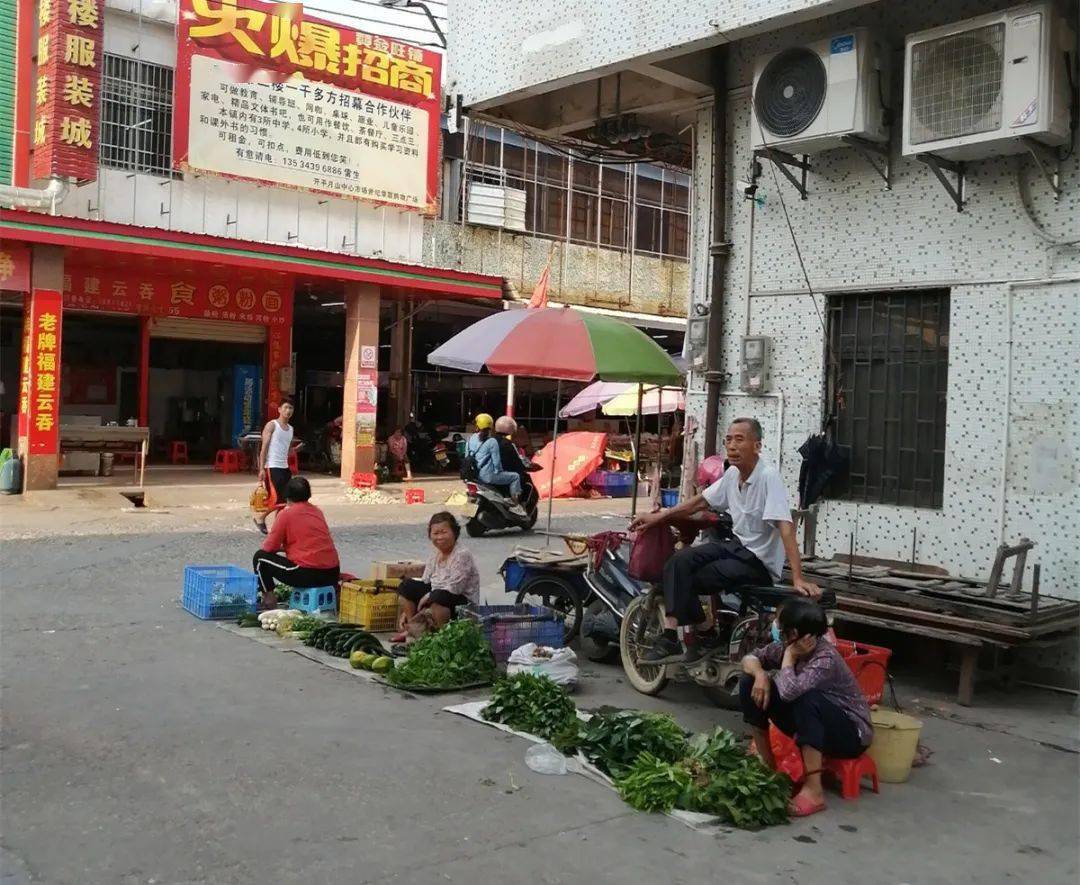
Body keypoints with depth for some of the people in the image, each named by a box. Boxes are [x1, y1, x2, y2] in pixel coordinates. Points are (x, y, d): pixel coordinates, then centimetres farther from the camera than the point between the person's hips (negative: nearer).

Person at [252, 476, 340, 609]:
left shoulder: (286, 514, -2)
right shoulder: (317, 511, 16)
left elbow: (269, 547, 0)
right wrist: (285, 547, 32)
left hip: (307, 574, -6)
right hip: (332, 575, 6)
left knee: (260, 557, 10)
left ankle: (269, 598, 8)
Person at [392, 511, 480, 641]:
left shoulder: (462, 554, -18)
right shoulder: (435, 555, 6)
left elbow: (454, 588, -23)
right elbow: (425, 584, 9)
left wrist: (428, 596, -13)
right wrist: (407, 611, 2)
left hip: (464, 603, -8)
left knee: (438, 596, -38)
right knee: (408, 585, 3)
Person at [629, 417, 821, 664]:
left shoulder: (768, 477, -22)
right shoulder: (733, 473, 3)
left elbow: (785, 528, -30)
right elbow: (701, 501, 17)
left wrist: (798, 579, -37)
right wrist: (659, 517, 12)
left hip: (759, 562, -8)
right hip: (736, 544, 8)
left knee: (689, 581, -15)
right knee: (679, 562, -14)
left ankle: (706, 637, 6)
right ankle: (670, 638, -17)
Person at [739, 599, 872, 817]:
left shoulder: (825, 658, -30)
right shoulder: (787, 646, -9)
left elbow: (789, 691, -43)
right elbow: (750, 658, 3)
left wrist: (789, 655, -28)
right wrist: (760, 675, -18)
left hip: (850, 733, -7)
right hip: (809, 725, 7)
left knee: (806, 698, -39)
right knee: (750, 684, -5)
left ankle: (814, 791, -32)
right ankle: (766, 763, 2)